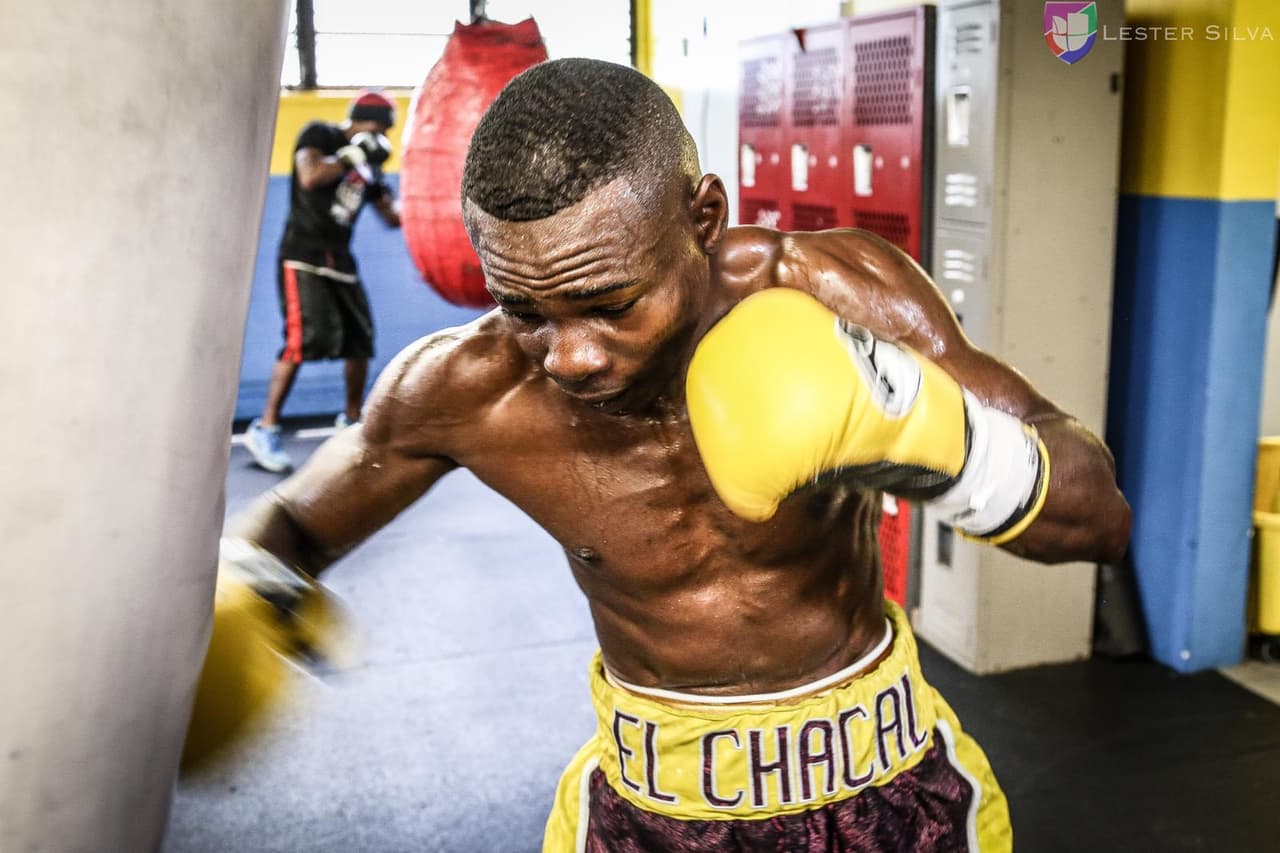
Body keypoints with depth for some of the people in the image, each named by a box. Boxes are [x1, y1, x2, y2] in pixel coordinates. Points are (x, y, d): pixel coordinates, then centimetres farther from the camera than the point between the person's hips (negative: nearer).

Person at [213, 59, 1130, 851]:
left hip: (884, 779, 0)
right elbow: (296, 522, -1)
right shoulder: (465, 389, -21)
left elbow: (1102, 516, -19)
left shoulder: (839, 295, -24)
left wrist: (929, 432, -38)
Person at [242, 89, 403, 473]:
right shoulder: (319, 135, -3)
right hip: (303, 255, -7)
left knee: (360, 340, 6)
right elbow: (310, 177, -22)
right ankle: (265, 428, -12)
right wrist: (354, 155, -17)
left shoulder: (367, 165, 14)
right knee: (306, 337, -20)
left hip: (340, 258, 7)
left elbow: (393, 217, 16)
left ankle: (352, 420, 24)